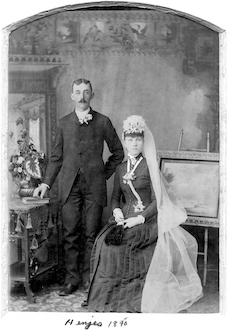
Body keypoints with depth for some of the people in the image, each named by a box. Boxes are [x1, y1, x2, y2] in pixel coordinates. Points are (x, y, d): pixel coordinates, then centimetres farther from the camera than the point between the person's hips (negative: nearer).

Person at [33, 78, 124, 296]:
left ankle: (88, 277, 13)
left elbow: (118, 152, 13)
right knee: (70, 233, 2)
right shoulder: (64, 123, 10)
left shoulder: (102, 122, 5)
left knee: (92, 233, 1)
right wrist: (46, 182, 5)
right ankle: (72, 278, 11)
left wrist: (105, 173, 6)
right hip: (70, 184, 2)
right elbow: (56, 157, 12)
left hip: (94, 184, -1)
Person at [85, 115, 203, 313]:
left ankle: (129, 293, -11)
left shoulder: (150, 167, -1)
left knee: (122, 242, -28)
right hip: (125, 217, 4)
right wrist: (117, 211, -3)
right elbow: (116, 196, 18)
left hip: (147, 218, -4)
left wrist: (140, 218, -18)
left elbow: (157, 200, -7)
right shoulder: (121, 168, 14)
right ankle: (107, 293, -7)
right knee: (104, 242, -22)